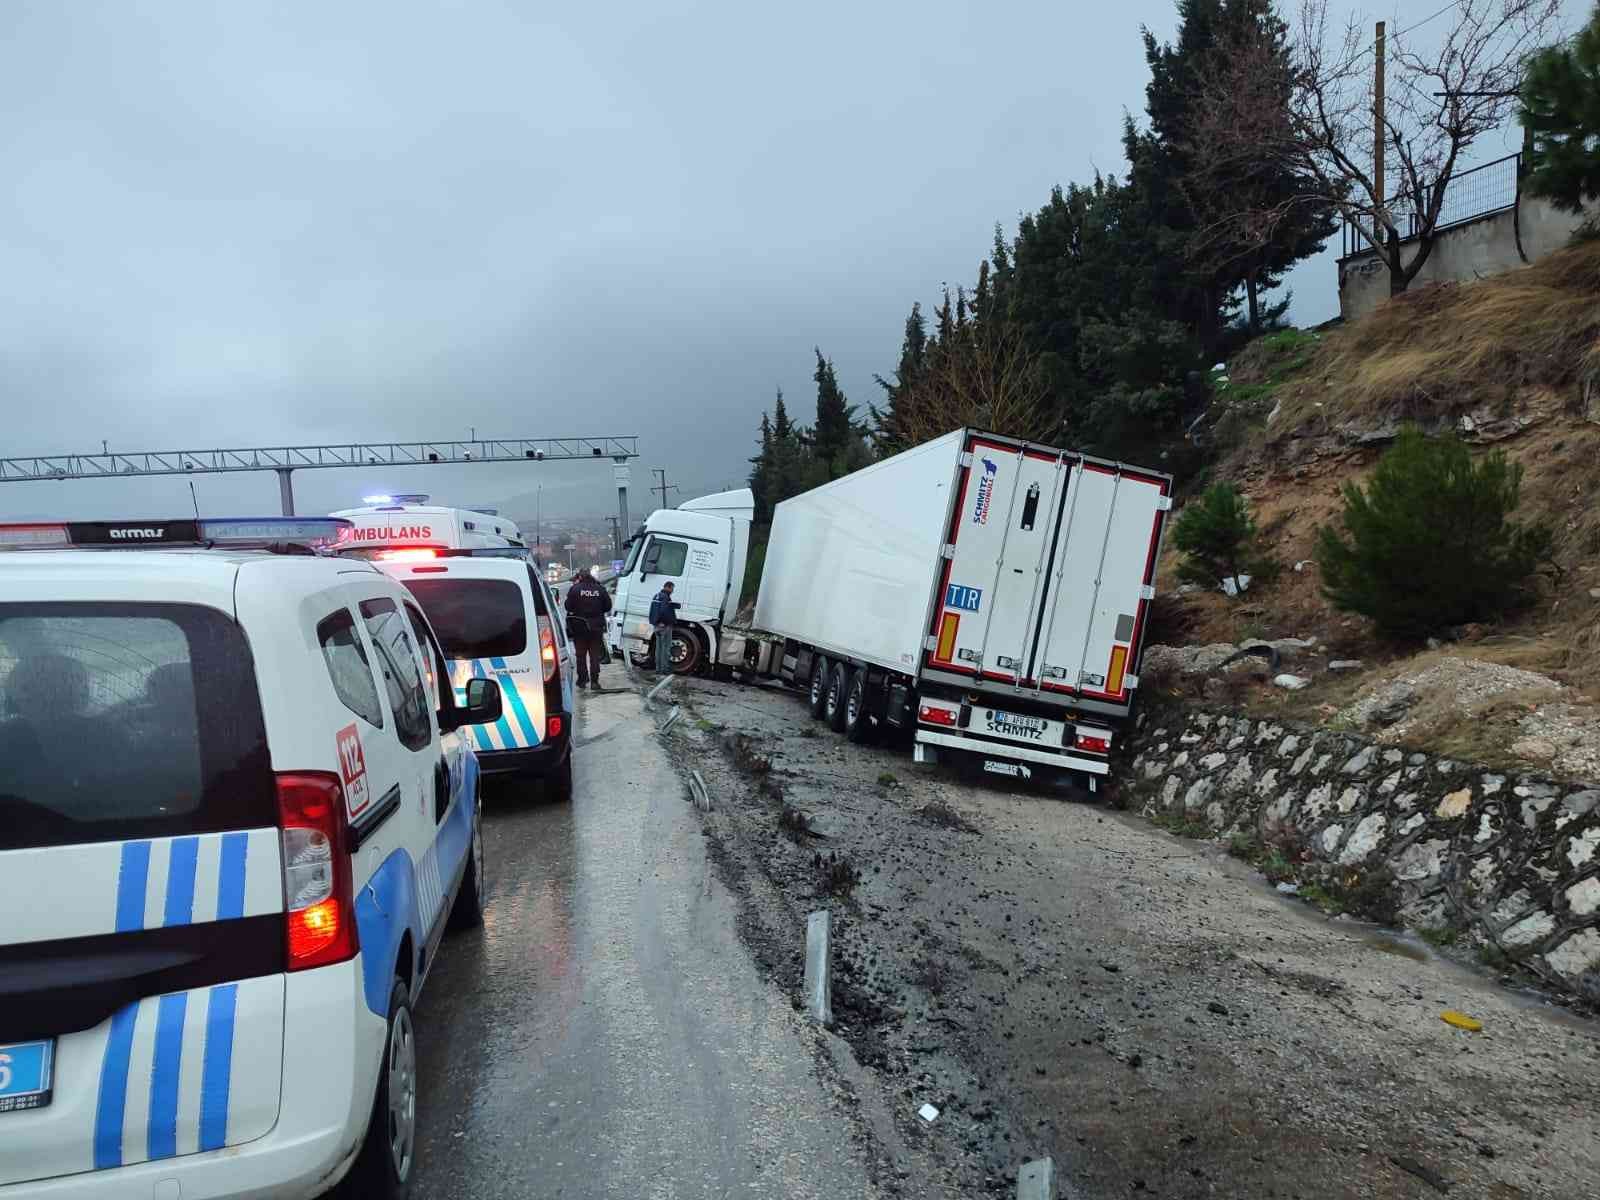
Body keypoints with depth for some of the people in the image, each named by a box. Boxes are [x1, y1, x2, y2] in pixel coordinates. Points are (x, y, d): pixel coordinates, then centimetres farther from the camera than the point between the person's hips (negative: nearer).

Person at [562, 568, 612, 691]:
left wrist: (578, 610, 8)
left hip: (579, 627, -2)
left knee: (581, 655, 10)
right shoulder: (600, 589, -2)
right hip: (596, 627, 2)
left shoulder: (574, 589, -9)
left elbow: (568, 607, -11)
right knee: (595, 655, 8)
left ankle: (582, 681, 12)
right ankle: (594, 681, 6)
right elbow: (608, 606, 2)